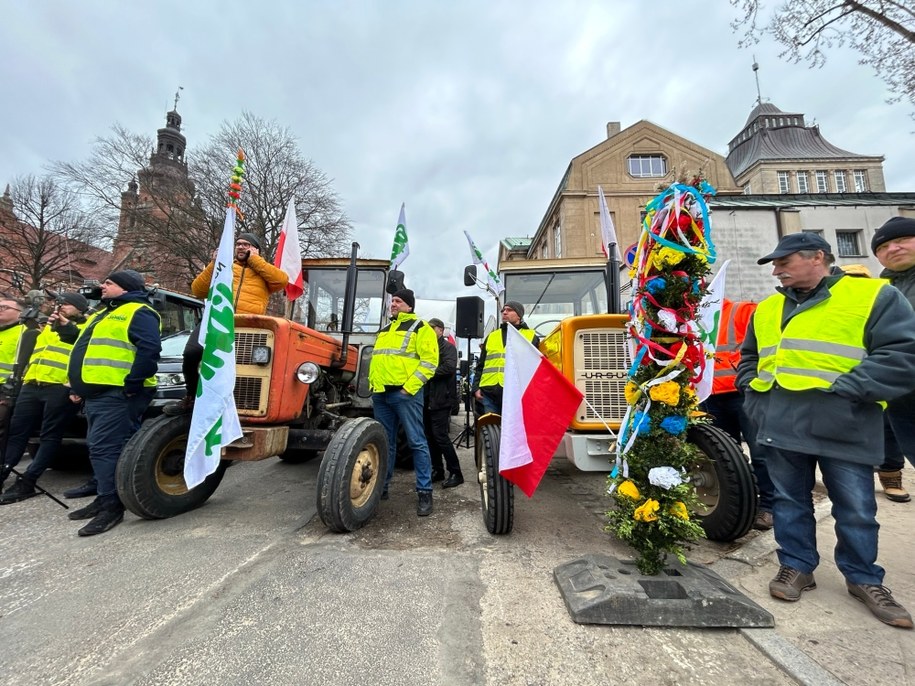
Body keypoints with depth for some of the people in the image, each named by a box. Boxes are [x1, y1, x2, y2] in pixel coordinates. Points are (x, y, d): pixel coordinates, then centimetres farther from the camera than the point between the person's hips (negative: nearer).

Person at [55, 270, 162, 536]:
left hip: (117, 394, -11)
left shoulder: (138, 312, -10)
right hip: (97, 393, 11)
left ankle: (112, 506, -5)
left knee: (105, 448, -11)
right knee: (98, 447, 16)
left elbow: (149, 348, -23)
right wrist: (66, 328, 20)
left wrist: (132, 385, -24)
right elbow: (87, 345, 35)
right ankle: (104, 499, 27)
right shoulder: (104, 314, 25)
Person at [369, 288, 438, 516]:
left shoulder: (420, 328, -2)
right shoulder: (384, 330, 22)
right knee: (385, 442, 15)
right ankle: (381, 486, 27)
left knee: (417, 442, -3)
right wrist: (373, 384, 13)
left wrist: (409, 388, -16)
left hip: (405, 393, -7)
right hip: (381, 394, 7)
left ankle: (424, 492, 7)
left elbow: (429, 362, -11)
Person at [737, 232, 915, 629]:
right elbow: (749, 358, 24)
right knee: (789, 501, 12)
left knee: (856, 510, 11)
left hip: (843, 427, -3)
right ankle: (797, 566, 28)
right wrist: (753, 391, 9)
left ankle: (864, 578, 31)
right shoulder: (767, 309, 15)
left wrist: (843, 389, -15)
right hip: (781, 425, 4)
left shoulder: (873, 295, 0)